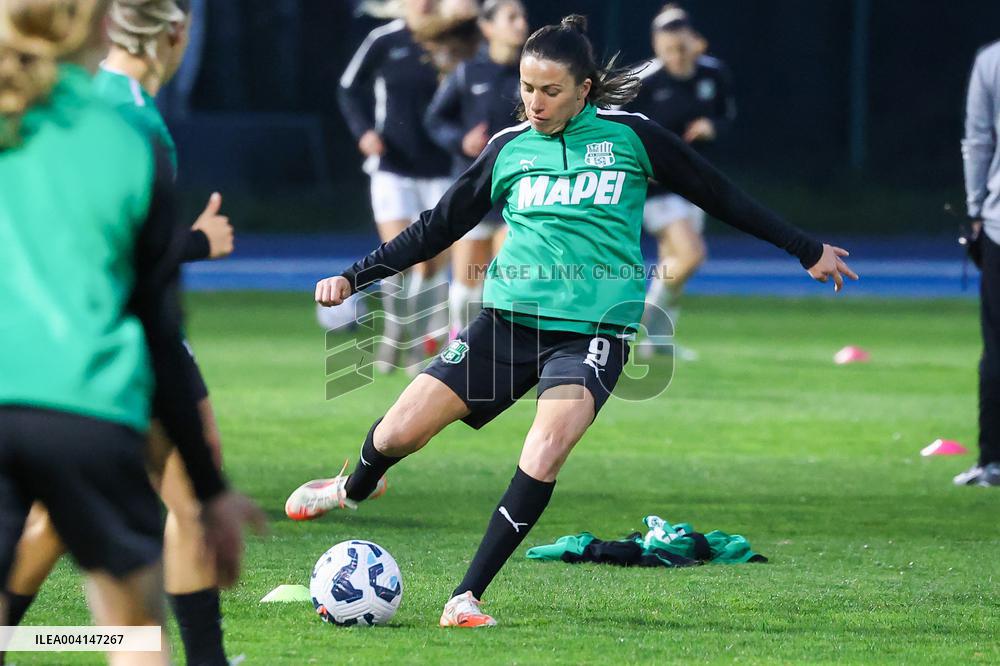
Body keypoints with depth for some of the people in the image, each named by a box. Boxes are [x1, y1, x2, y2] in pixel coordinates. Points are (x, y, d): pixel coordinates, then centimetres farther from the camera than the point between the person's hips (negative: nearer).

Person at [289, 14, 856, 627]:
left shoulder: (630, 136, 1)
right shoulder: (508, 149, 7)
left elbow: (721, 196, 10)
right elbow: (437, 229, 15)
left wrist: (806, 249, 14)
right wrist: (354, 278, 10)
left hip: (594, 330, -2)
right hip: (509, 318, 2)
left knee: (544, 454, -27)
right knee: (401, 431, -4)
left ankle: (467, 597, -18)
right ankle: (355, 489, 34)